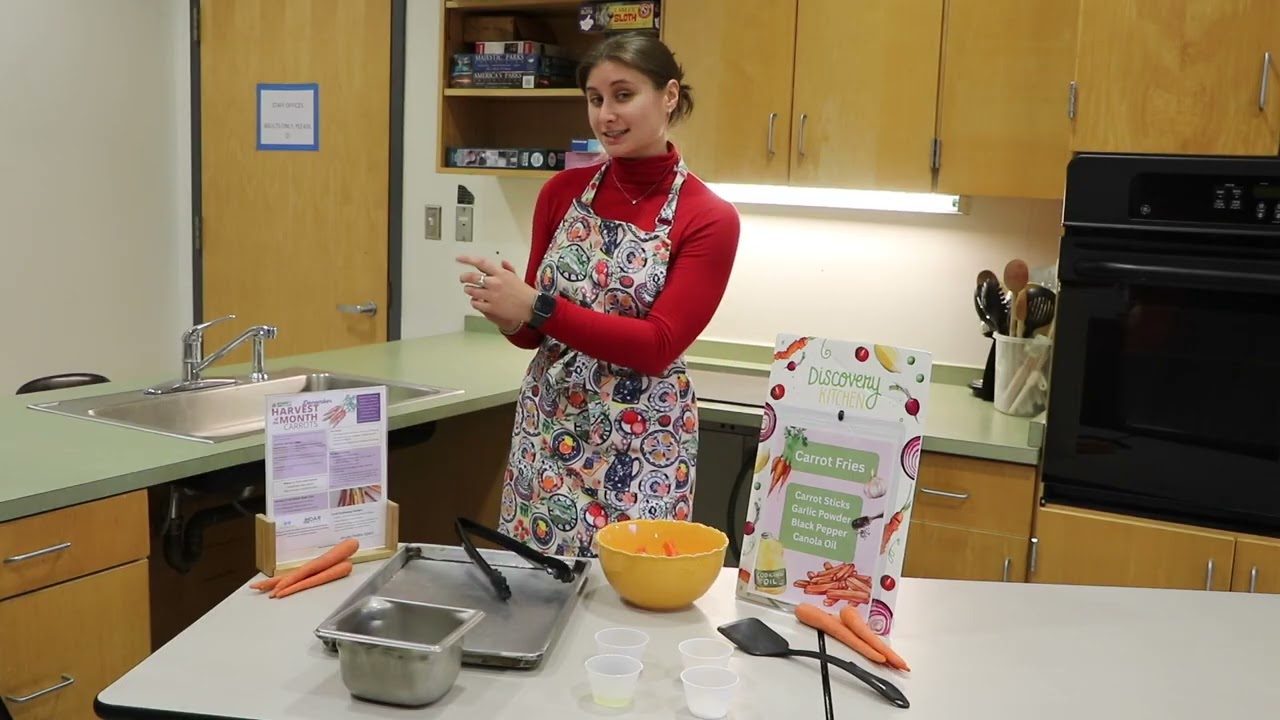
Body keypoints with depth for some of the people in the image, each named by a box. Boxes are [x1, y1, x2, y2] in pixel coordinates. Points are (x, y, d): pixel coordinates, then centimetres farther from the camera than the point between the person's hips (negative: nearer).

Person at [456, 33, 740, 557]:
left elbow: (657, 346, -16)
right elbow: (537, 330, 10)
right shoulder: (562, 191, 2)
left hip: (642, 445, -3)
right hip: (548, 429, 4)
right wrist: (511, 317, -13)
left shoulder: (709, 218, -10)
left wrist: (536, 308, -23)